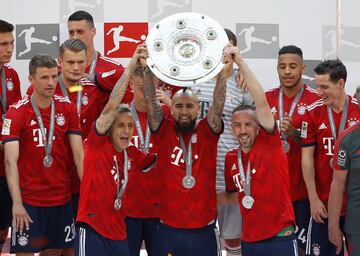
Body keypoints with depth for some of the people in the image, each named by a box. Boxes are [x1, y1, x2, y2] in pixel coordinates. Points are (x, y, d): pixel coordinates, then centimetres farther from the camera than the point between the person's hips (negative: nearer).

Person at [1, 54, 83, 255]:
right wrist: (17, 203, -25)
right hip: (29, 199, -4)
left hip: (62, 198, 4)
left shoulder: (68, 108, 2)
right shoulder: (17, 113, -10)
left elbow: (79, 153, 1)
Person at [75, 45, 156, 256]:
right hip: (92, 228, -6)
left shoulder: (133, 155, 8)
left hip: (118, 231, 6)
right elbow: (111, 107, -16)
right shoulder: (98, 143, -6)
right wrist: (130, 68, -20)